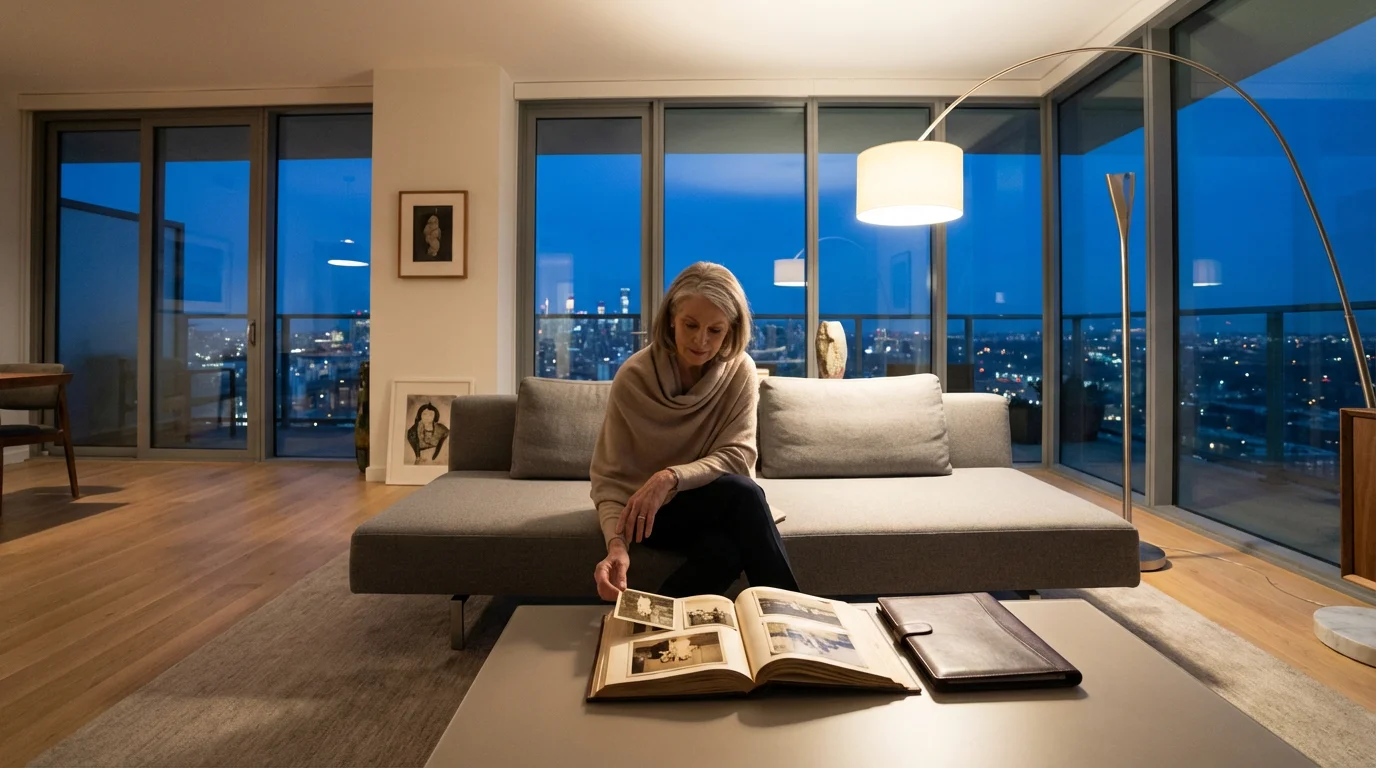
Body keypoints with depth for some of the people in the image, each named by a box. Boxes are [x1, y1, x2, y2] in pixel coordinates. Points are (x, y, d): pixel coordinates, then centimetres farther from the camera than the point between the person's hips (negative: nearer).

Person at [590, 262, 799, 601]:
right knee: (743, 493, -30)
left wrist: (671, 478, -34)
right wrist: (616, 543, -35)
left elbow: (737, 457, -17)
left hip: (714, 504, 2)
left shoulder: (740, 372, -10)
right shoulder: (633, 377, -17)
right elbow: (609, 477, -17)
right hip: (646, 510, -2)